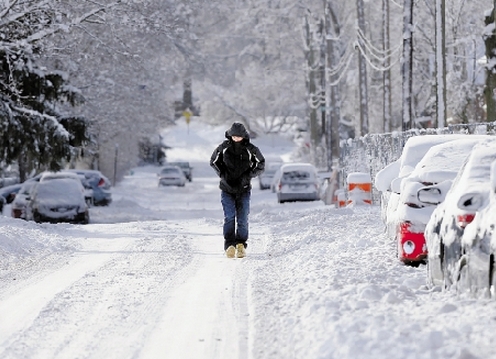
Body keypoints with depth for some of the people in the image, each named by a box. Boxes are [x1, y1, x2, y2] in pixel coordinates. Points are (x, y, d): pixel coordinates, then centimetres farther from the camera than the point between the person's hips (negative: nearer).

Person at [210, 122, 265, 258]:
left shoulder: (250, 149, -5)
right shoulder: (224, 147, -3)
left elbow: (261, 165, 7)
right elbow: (214, 161, 13)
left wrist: (247, 176, -5)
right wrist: (222, 174, -1)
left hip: (243, 189, 0)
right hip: (227, 189, 0)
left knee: (242, 219, -1)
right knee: (229, 217, -12)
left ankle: (241, 244, 11)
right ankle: (229, 245, -11)